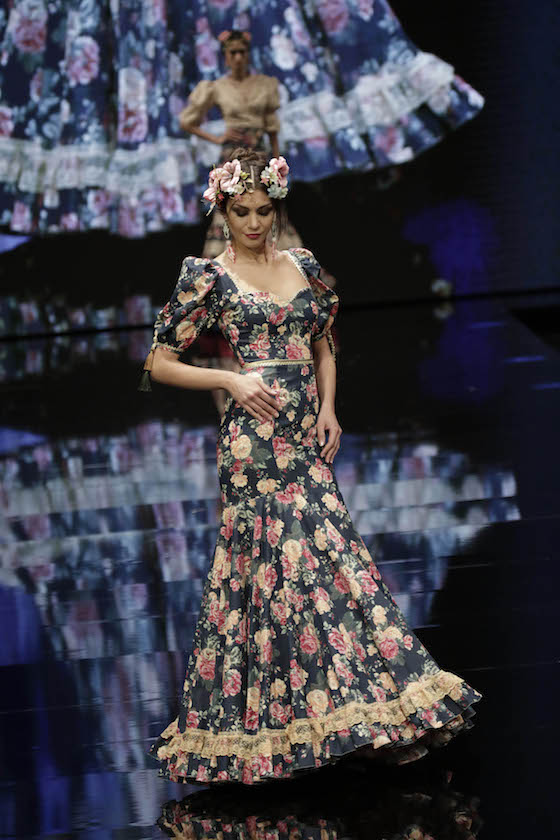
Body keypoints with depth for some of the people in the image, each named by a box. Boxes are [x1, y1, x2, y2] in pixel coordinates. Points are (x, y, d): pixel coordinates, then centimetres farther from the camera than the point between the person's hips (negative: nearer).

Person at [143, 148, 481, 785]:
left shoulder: (303, 265, 14)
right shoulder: (208, 277, 0)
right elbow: (160, 364, 0)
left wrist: (328, 407, 6)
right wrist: (232, 380, -10)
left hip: (305, 437, 5)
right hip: (254, 437, -5)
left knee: (330, 557, 2)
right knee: (272, 563, -7)